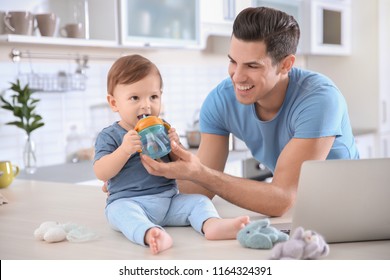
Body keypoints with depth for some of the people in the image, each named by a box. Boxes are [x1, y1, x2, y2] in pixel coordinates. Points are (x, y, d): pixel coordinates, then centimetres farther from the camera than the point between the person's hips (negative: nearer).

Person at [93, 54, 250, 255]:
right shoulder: (109, 136, 2)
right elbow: (101, 173, -10)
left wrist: (175, 146, -6)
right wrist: (125, 149, -24)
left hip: (168, 199, 4)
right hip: (128, 201, -4)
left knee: (199, 200, -15)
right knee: (121, 211, -34)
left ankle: (212, 225, -44)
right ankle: (151, 234, -61)